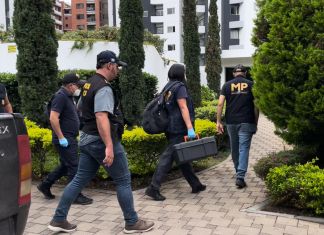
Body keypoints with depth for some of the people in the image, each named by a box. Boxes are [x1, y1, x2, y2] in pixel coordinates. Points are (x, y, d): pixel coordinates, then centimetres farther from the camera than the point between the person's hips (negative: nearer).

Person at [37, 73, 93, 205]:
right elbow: (53, 118, -24)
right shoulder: (60, 96, -16)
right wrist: (61, 138, -22)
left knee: (65, 165, 17)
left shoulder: (68, 96, 14)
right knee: (74, 166, -4)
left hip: (70, 138, 10)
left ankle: (45, 185, 29)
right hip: (65, 139, -10)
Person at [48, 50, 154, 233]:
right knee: (123, 181, 3)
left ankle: (59, 219, 19)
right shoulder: (103, 88, -19)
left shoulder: (89, 84, 13)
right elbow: (101, 117, -31)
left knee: (80, 179, 14)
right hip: (102, 141, -9)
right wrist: (109, 146, -37)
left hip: (87, 139, 10)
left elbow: (80, 107, 28)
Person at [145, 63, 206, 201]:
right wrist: (190, 128, -22)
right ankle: (153, 188, -8)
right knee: (168, 157, -9)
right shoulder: (180, 87, -9)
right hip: (179, 129, -9)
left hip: (172, 128, 9)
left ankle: (195, 185, 25)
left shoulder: (168, 87, 15)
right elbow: (183, 108, -18)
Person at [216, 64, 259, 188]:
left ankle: (238, 172, 31)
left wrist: (219, 121, -2)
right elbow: (256, 106, 0)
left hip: (231, 122, 2)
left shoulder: (227, 85, 5)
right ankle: (240, 177, -12)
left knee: (234, 148, 16)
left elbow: (220, 104, -4)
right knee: (244, 149, -3)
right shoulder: (251, 85, 3)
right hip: (246, 122, -2)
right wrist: (256, 122, 8)